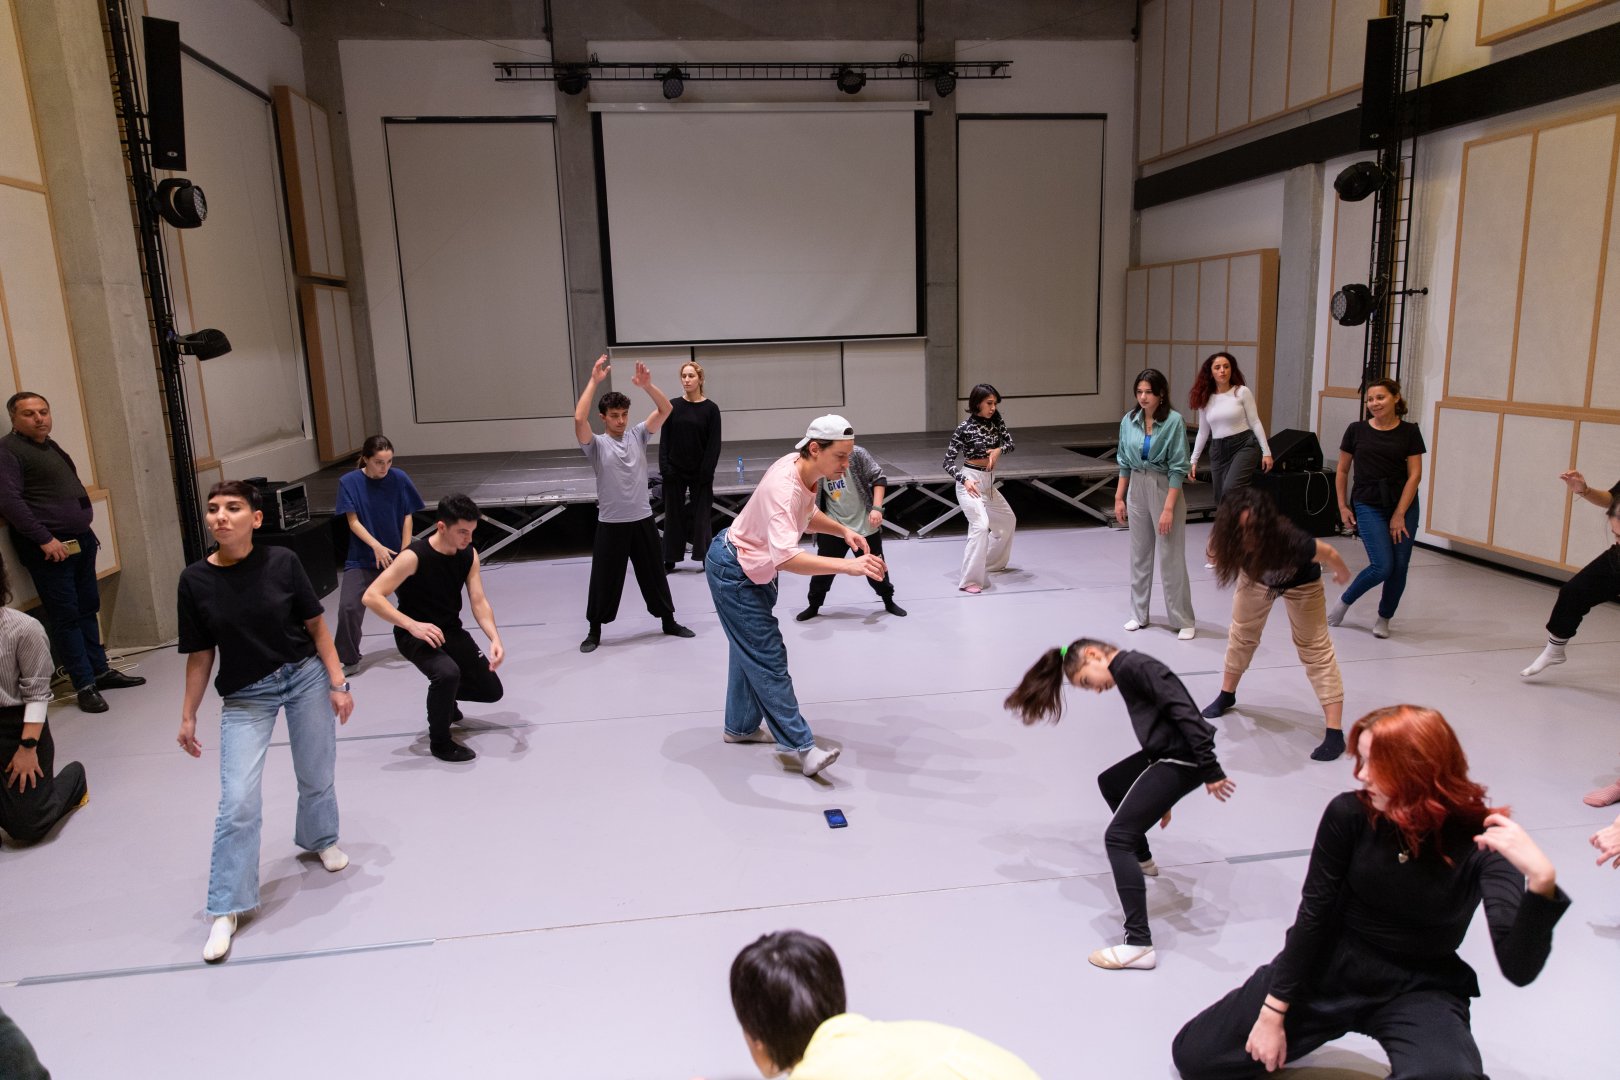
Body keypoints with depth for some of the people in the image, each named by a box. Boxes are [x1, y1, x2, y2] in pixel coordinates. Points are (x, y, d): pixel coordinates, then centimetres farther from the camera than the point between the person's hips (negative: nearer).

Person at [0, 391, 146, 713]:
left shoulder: (51, 446, 17)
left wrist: (85, 531, 18)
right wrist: (44, 539, -21)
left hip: (81, 541, 8)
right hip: (49, 548, -8)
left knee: (88, 609, 13)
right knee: (66, 617, -4)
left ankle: (101, 671, 22)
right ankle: (85, 685, 0)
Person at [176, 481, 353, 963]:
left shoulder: (282, 563, -11)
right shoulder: (195, 580, -9)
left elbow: (315, 624, -3)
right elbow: (200, 654, -1)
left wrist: (337, 683, -5)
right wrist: (188, 716, 4)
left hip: (305, 676, 0)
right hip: (245, 698, 0)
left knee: (317, 777, 15)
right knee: (238, 802, -6)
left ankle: (321, 839, 47)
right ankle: (225, 910, 9)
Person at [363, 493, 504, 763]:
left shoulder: (469, 554, -7)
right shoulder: (414, 557, -25)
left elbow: (479, 602, -11)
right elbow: (371, 596, -26)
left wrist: (495, 639, -28)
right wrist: (413, 625, -35)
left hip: (451, 631, 6)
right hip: (415, 634, -6)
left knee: (491, 690, 7)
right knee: (448, 672, -35)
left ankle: (443, 694, 39)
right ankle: (439, 741, -10)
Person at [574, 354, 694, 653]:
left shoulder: (638, 435, 2)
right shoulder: (596, 445, -7)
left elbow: (665, 409, -7)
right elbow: (579, 418, -26)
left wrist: (646, 385, -23)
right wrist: (594, 382, -26)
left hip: (642, 519, 3)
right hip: (611, 523, -3)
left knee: (653, 574, 14)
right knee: (605, 579, 6)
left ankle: (668, 621, 29)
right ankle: (594, 631, 21)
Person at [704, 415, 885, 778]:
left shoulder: (804, 468, -9)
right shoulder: (783, 487, -36)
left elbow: (807, 515, 12)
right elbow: (786, 557, -49)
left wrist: (843, 530, -6)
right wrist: (847, 565, -54)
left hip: (755, 568, 10)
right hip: (733, 573, -10)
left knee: (751, 648, 20)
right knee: (768, 658, -9)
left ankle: (741, 725, 36)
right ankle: (803, 747, -6)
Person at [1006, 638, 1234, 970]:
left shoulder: (1133, 666, -12)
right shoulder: (1128, 672, 18)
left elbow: (1183, 711, -21)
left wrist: (1209, 769, -24)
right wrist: (1161, 796, 28)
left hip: (1182, 760, -10)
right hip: (1166, 758, 10)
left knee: (1117, 837, -11)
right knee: (1110, 783, 32)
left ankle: (1140, 945, -13)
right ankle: (1142, 859, 53)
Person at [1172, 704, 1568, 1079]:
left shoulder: (1481, 842, -19)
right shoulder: (1349, 815, -16)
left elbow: (1518, 969, -29)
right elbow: (1313, 914, -9)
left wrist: (1542, 881, -46)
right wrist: (1273, 1011, -7)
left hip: (1419, 991, -2)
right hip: (1331, 967, 2)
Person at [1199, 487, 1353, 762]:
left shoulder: (1292, 542, -46)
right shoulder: (1231, 539, -37)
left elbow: (1328, 553, -23)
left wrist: (1343, 574, -3)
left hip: (1300, 583, -3)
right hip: (1256, 576, 4)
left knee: (1315, 648, -4)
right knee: (1241, 634, 17)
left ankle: (1335, 732, -3)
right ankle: (1226, 695, 41)